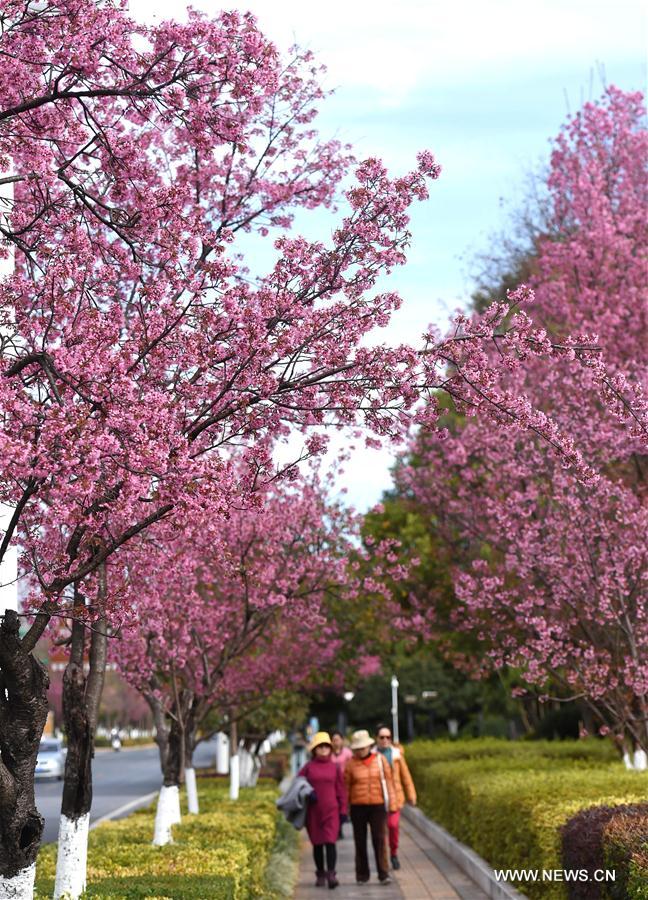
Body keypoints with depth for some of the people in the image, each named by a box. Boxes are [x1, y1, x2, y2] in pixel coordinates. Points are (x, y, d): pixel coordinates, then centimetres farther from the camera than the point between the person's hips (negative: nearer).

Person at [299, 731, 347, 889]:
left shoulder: (335, 767, 5)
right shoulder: (308, 767, 4)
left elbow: (340, 790, 7)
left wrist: (343, 811, 5)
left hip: (331, 811, -1)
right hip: (313, 811, 1)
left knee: (330, 842, -12)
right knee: (317, 844, 8)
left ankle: (331, 875, -16)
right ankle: (320, 875, 19)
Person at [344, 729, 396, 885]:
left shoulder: (380, 759, 2)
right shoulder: (351, 764, 0)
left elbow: (388, 781, 4)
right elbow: (345, 787, 3)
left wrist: (392, 803, 0)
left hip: (377, 805, -1)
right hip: (358, 807, 1)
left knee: (379, 839, -7)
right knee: (360, 841, 7)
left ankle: (383, 874, -3)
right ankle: (362, 875, 16)